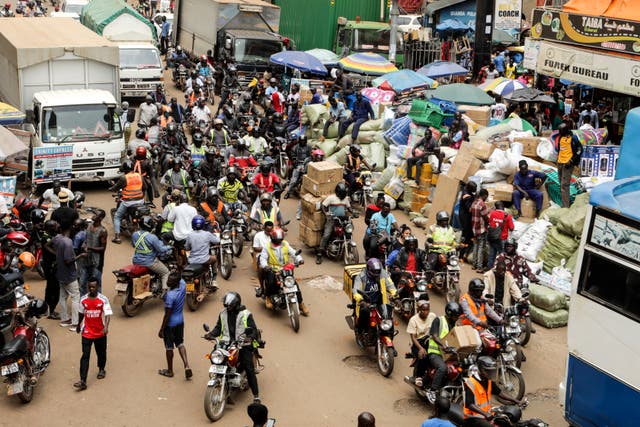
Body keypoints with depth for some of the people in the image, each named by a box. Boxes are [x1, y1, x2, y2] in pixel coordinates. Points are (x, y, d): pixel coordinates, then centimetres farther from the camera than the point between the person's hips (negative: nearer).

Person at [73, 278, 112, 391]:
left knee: (101, 353, 18)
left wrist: (106, 326, -36)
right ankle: (83, 381, -10)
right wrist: (78, 325, 26)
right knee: (85, 356, -6)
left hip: (100, 332, -1)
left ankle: (101, 369, 46)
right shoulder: (83, 300, -3)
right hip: (87, 332, 1)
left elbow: (108, 314, -20)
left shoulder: (103, 299, -13)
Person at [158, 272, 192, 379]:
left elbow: (167, 315, -22)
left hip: (170, 323, -7)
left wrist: (161, 329, -14)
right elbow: (180, 279, 16)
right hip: (180, 321, 7)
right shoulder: (183, 285, -13)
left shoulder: (170, 296, -30)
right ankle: (187, 366, 9)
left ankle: (170, 371, 27)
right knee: (180, 344, 21)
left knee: (169, 347, 11)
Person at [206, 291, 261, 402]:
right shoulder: (223, 314, 13)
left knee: (250, 370, -8)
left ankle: (256, 396, -3)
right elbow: (218, 327, 15)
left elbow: (253, 329, -5)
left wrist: (250, 337, -26)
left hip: (243, 345, -3)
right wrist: (211, 334, -6)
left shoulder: (246, 314, -1)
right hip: (226, 345, 4)